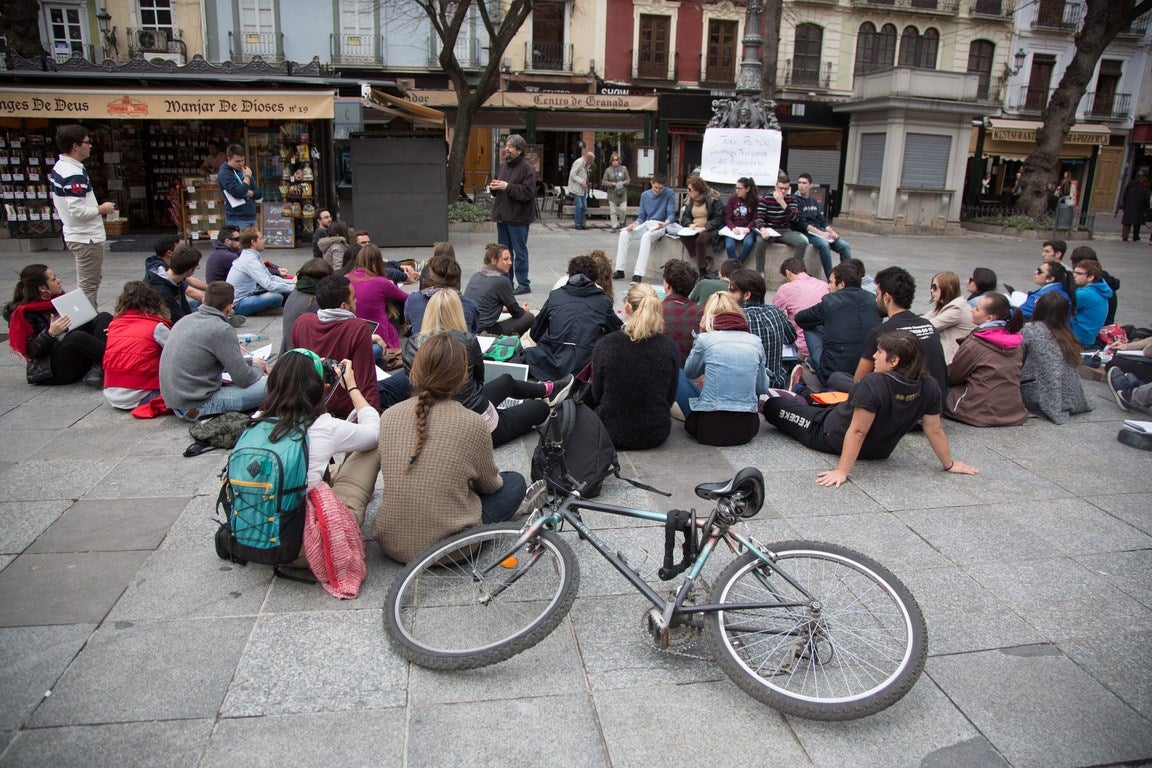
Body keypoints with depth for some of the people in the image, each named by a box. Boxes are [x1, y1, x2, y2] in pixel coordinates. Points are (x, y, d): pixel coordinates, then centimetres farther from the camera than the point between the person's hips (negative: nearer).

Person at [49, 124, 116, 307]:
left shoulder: (59, 168, 9)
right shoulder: (74, 175, -23)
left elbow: (59, 205, 16)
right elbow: (78, 211, -27)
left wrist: (96, 207, 12)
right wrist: (102, 209, -11)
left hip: (74, 235, 10)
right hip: (87, 238, -10)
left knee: (94, 279, 22)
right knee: (88, 286, -1)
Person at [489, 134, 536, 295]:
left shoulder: (526, 167, -12)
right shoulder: (503, 165, 13)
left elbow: (528, 192, -22)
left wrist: (507, 187, -21)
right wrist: (493, 187, 1)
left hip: (518, 217, -8)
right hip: (502, 215, 8)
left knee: (520, 251, -1)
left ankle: (524, 284, 8)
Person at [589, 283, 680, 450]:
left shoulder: (604, 344, -14)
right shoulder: (670, 347, -11)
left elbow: (596, 395, -2)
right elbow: (670, 398, 0)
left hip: (612, 432, -2)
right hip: (656, 436, 3)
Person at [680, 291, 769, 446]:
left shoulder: (705, 339, -6)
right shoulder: (756, 342, 3)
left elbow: (690, 373, 13)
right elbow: (762, 388, 13)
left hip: (710, 429, -4)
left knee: (680, 375, 19)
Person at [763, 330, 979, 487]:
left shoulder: (873, 384, -34)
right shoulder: (929, 387, -17)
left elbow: (857, 432, -33)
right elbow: (935, 430, -10)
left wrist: (842, 471, -29)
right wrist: (949, 465, 4)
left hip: (831, 437, -6)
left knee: (774, 405, 10)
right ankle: (797, 398, 57)